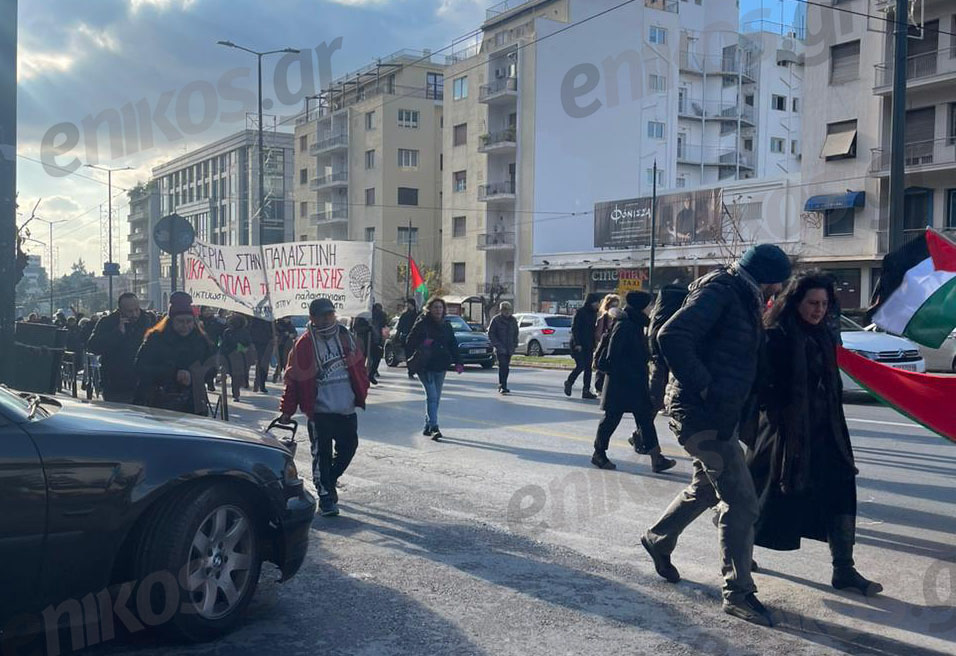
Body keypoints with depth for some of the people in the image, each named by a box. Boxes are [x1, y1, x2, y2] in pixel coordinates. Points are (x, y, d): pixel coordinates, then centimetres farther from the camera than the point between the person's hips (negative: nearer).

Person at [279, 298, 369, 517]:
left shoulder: (346, 338, 7)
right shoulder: (304, 344, -6)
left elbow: (360, 366, 15)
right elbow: (293, 379, -6)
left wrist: (362, 393, 8)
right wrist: (287, 410, -8)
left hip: (347, 410, 5)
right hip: (320, 411, -5)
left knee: (348, 447, 12)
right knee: (322, 454, 0)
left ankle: (329, 481, 34)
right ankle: (325, 496, 10)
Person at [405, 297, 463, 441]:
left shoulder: (446, 326, 11)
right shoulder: (422, 324, -5)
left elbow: (453, 345, 13)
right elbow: (409, 343, -5)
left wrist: (457, 362, 3)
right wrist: (422, 344, -23)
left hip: (440, 366, 6)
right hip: (424, 366, -6)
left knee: (436, 397, 10)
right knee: (432, 396, -14)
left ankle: (428, 427, 21)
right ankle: (434, 428, -16)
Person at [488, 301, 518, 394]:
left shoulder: (513, 320, 11)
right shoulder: (496, 320, -5)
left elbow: (515, 334, 20)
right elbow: (491, 334, -5)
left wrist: (515, 345, 9)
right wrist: (497, 345, -13)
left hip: (509, 349, 5)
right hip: (500, 349, -5)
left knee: (506, 367, 9)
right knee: (503, 366, -15)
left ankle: (502, 387, 19)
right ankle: (502, 387, -17)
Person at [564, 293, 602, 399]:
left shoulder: (594, 313, 12)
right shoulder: (580, 312, -9)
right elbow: (574, 328, -11)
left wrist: (594, 344, 11)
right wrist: (577, 344, -17)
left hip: (589, 345, 7)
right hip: (578, 344, -7)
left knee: (588, 367, 2)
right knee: (580, 366, -11)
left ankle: (586, 391, 3)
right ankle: (569, 382, 13)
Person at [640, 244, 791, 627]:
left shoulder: (741, 298, 14)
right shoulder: (719, 291, -16)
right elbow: (672, 337, -27)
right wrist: (702, 388, -23)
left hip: (718, 413, 10)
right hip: (702, 413, -10)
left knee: (707, 488, 25)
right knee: (741, 499, -8)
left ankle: (658, 540, 43)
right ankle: (738, 592, 0)